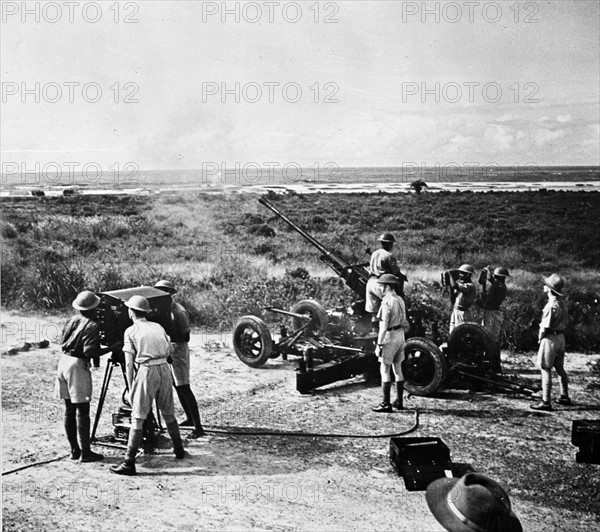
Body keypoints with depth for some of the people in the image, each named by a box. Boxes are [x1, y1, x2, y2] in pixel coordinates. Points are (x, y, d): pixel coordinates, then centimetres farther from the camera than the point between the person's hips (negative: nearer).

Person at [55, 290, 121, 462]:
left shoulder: (72, 320, 10)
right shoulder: (92, 326, -12)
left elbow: (64, 341, 15)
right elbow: (89, 351, -20)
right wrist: (112, 348, -12)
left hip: (63, 360, 8)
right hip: (77, 365, -8)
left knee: (69, 410, 12)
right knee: (82, 411, -3)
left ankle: (74, 450, 18)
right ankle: (85, 452, 0)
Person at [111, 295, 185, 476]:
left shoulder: (131, 331, 3)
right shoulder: (158, 327, 17)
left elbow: (129, 363, -1)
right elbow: (170, 350, 25)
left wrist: (130, 388, 2)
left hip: (147, 371, -5)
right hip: (164, 369, 5)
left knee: (137, 418, -2)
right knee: (168, 413, 21)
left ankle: (129, 463, -2)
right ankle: (179, 450, 32)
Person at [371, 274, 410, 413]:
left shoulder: (387, 302, -18)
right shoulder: (400, 300, 9)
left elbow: (384, 326, -21)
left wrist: (379, 344, -18)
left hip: (389, 337, -9)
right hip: (400, 336, 9)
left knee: (385, 370, -2)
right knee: (397, 369, 14)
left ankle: (386, 404, -1)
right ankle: (399, 402, 21)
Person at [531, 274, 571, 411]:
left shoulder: (551, 305, -22)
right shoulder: (562, 302, 5)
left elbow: (545, 327, -20)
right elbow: (566, 322, 13)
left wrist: (540, 337, -4)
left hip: (550, 338, -9)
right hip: (561, 337, 9)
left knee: (546, 369, -4)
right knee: (559, 368, 19)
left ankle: (546, 402, -2)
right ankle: (564, 397, 29)